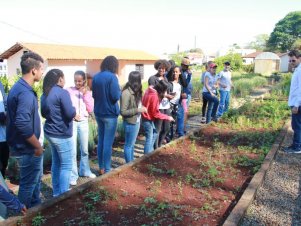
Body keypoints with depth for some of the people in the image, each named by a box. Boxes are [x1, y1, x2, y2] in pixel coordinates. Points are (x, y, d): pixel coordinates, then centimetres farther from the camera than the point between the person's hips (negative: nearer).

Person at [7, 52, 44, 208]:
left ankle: (35, 206, 42)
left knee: (35, 178, 25)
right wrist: (38, 146, -20)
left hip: (22, 145, 10)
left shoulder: (18, 87, 7)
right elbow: (23, 125, -33)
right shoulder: (25, 93, -26)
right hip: (27, 148, -10)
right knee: (28, 183, 9)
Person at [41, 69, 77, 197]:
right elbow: (70, 113, -23)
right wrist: (74, 113, -3)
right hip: (62, 135, -9)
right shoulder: (62, 93, -18)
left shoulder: (44, 94, 8)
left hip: (50, 132, 9)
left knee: (56, 163, 19)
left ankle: (56, 192, 31)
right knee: (66, 166, 3)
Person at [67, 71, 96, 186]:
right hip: (71, 122, -3)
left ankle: (85, 170, 34)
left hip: (83, 122, 3)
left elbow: (90, 109, -2)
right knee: (72, 151, -3)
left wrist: (85, 95, -8)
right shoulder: (69, 91, -3)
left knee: (84, 149, 16)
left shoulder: (88, 92, 5)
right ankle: (73, 175, 10)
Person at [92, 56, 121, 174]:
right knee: (108, 143, 1)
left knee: (100, 141, 14)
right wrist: (119, 90, 0)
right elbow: (116, 96, -18)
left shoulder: (96, 77, 6)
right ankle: (107, 170, 9)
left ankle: (101, 168, 23)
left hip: (98, 113, 7)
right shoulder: (112, 77, -14)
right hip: (110, 113, -6)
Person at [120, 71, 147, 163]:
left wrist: (142, 108, -4)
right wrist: (138, 110, -23)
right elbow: (123, 112, -22)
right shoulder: (126, 93, -22)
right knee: (129, 145, 8)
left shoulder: (136, 91, 3)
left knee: (132, 144, 21)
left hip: (137, 121, 8)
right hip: (130, 123, -8)